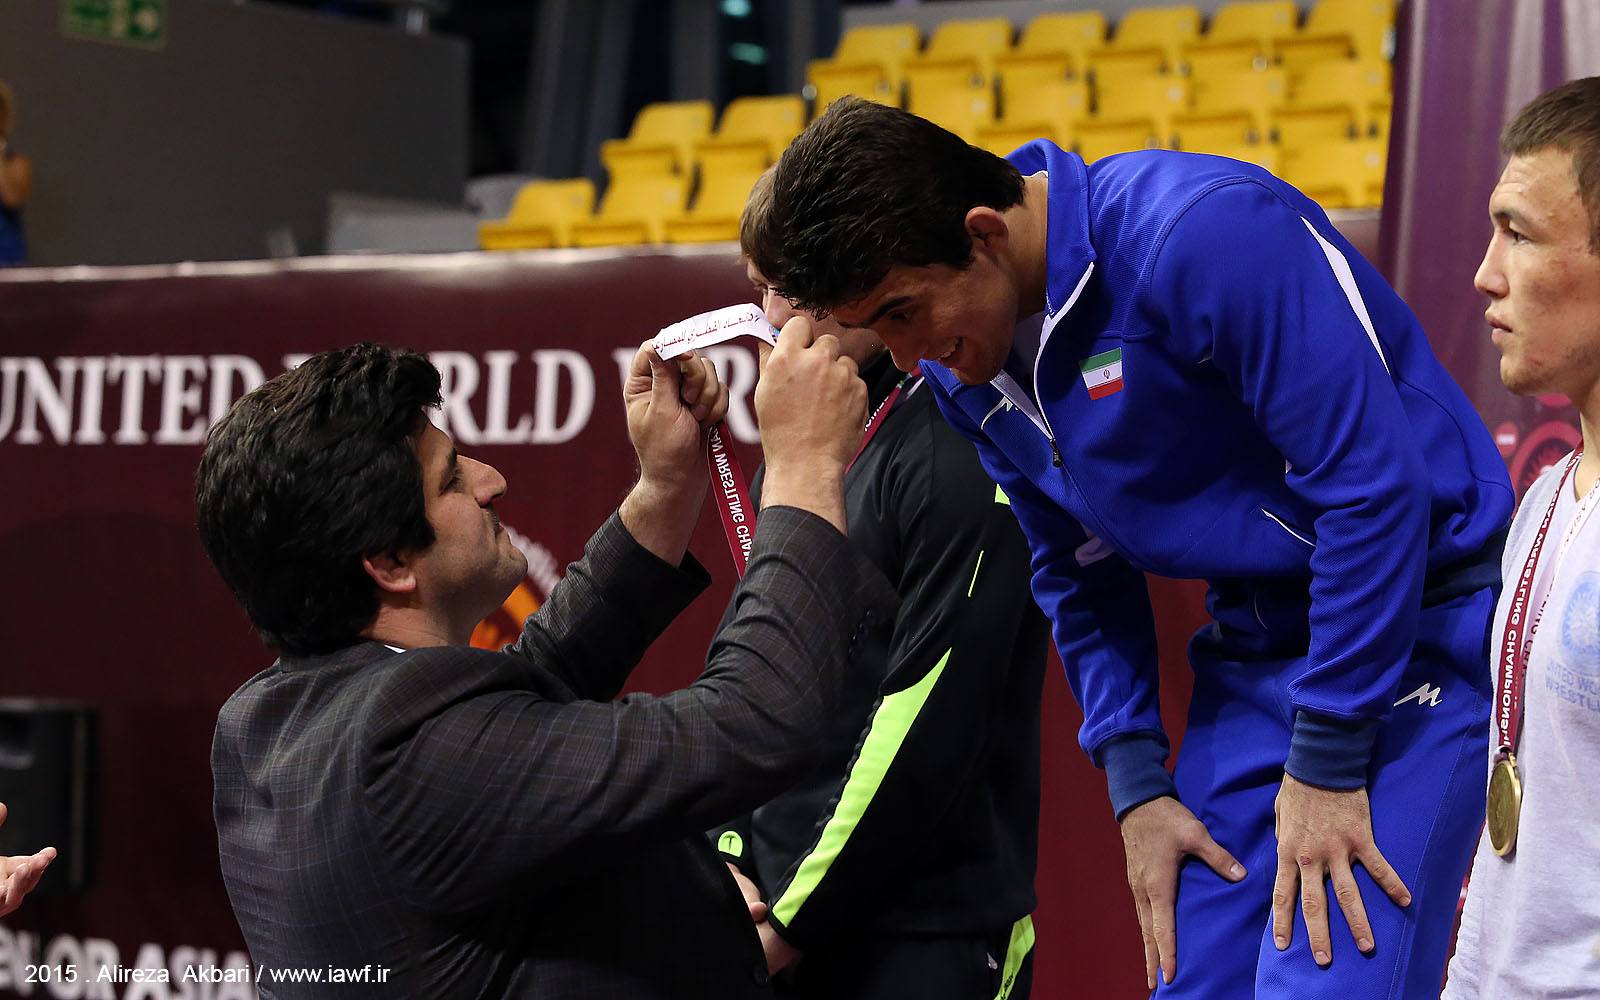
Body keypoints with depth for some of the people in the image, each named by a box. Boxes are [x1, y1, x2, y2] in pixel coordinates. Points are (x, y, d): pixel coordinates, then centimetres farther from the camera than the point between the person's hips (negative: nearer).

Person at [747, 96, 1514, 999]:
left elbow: (1371, 483, -24)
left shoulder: (1206, 234, -25)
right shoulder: (961, 364, 2)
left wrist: (1326, 762, -19)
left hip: (1420, 625, -8)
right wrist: (1137, 784, 5)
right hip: (1254, 645, 8)